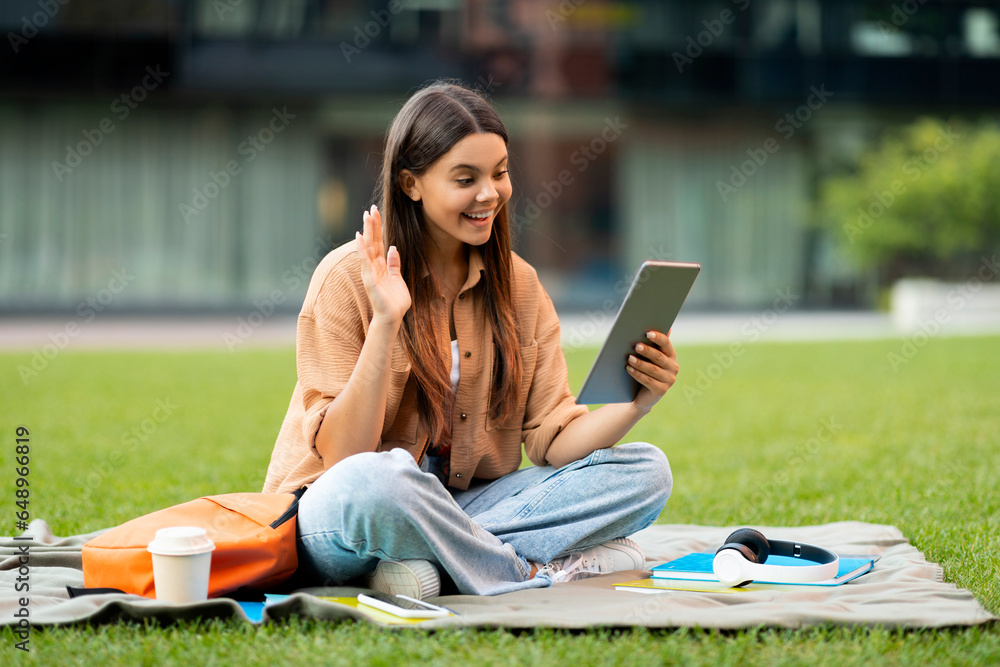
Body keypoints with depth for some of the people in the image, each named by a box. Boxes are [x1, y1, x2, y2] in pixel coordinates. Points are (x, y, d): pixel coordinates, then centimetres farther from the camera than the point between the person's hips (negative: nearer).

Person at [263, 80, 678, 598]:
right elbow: (341, 457, -17)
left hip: (456, 511, 6)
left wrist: (637, 403, -19)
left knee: (646, 470, -10)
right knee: (376, 479, -40)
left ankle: (429, 562, -20)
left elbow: (552, 441, 0)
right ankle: (538, 573, -18)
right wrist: (385, 322, -26)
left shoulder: (518, 284, 5)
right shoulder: (348, 279, -11)